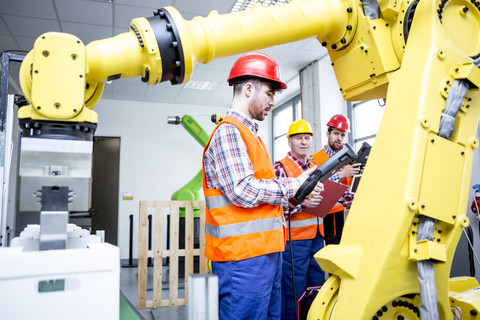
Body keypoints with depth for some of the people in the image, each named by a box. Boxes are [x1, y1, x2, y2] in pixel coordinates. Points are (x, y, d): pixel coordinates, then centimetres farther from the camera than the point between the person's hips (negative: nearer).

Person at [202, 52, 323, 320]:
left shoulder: (250, 134, 22)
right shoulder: (228, 132, -11)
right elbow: (243, 191, -21)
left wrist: (298, 195, 8)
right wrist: (294, 187, -11)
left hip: (267, 251, 10)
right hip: (243, 256, -10)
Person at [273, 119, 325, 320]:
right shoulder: (281, 168, -8)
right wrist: (302, 203, -28)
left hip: (316, 237, 7)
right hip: (294, 239, -7)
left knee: (318, 290, 16)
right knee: (294, 293, 2)